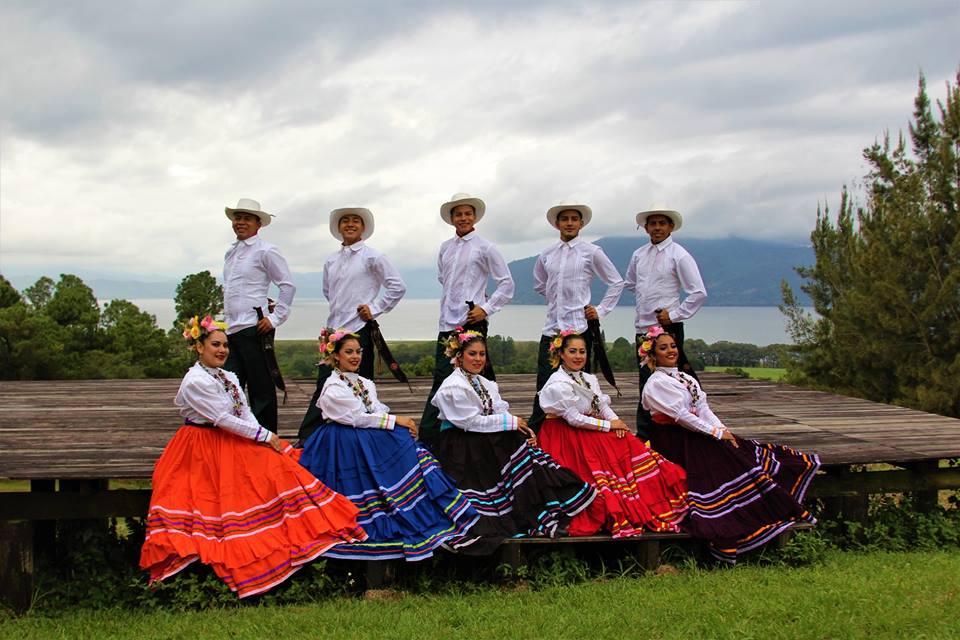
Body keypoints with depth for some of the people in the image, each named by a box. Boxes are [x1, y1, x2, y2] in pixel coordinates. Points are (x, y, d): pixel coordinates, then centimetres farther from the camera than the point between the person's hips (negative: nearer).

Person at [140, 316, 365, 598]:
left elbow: (246, 413, 6)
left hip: (231, 442, 8)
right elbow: (223, 419, -21)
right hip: (205, 446, -8)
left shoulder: (229, 377, 11)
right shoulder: (196, 381, -18)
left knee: (278, 463, -6)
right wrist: (265, 436, -18)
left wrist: (264, 437, -12)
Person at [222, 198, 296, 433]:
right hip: (231, 329, 7)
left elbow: (288, 286, -6)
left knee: (261, 389, -2)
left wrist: (275, 318, -10)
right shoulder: (230, 252, 18)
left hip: (253, 328, -7)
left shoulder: (265, 251, -4)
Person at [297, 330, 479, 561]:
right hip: (346, 443, -8)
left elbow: (378, 412, 7)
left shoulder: (364, 383, 16)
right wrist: (396, 421, -16)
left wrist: (403, 424, -12)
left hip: (370, 437, 8)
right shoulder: (333, 388, -9)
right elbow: (359, 417, -16)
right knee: (399, 441, -23)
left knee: (404, 440, -16)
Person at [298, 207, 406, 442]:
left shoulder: (372, 256, -1)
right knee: (323, 385, 1)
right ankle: (306, 438, 0)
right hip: (333, 329, 5)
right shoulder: (331, 260, 15)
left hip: (359, 329, -5)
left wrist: (375, 309, -6)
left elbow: (398, 287, -3)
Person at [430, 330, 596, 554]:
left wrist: (524, 430, -12)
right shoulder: (453, 386, -10)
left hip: (487, 442, 8)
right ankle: (537, 520, -25)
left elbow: (501, 412, 6)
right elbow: (472, 422, -17)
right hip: (461, 448, -7)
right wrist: (512, 422, -16)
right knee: (514, 444, -23)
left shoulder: (485, 384, 16)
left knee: (522, 442, -16)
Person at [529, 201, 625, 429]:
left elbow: (616, 283, 8)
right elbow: (539, 285, 27)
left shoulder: (592, 252, 1)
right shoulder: (546, 255, 10)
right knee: (544, 387, -1)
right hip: (552, 327, 3)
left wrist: (601, 310, 2)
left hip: (579, 327, -3)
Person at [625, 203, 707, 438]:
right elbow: (631, 283, 28)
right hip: (642, 328, 6)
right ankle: (643, 437, 16)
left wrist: (674, 315, -11)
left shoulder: (679, 255, -6)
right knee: (645, 382, 10)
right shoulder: (638, 255, 10)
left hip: (667, 328, -6)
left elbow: (699, 293, -9)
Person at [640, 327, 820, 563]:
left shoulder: (686, 378, 17)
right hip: (676, 443, -9)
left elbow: (704, 409, 10)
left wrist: (723, 429, -7)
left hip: (695, 434, 9)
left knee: (742, 453, -5)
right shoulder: (656, 383, -9)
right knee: (727, 462, -22)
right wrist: (716, 433, -16)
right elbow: (680, 415, -16)